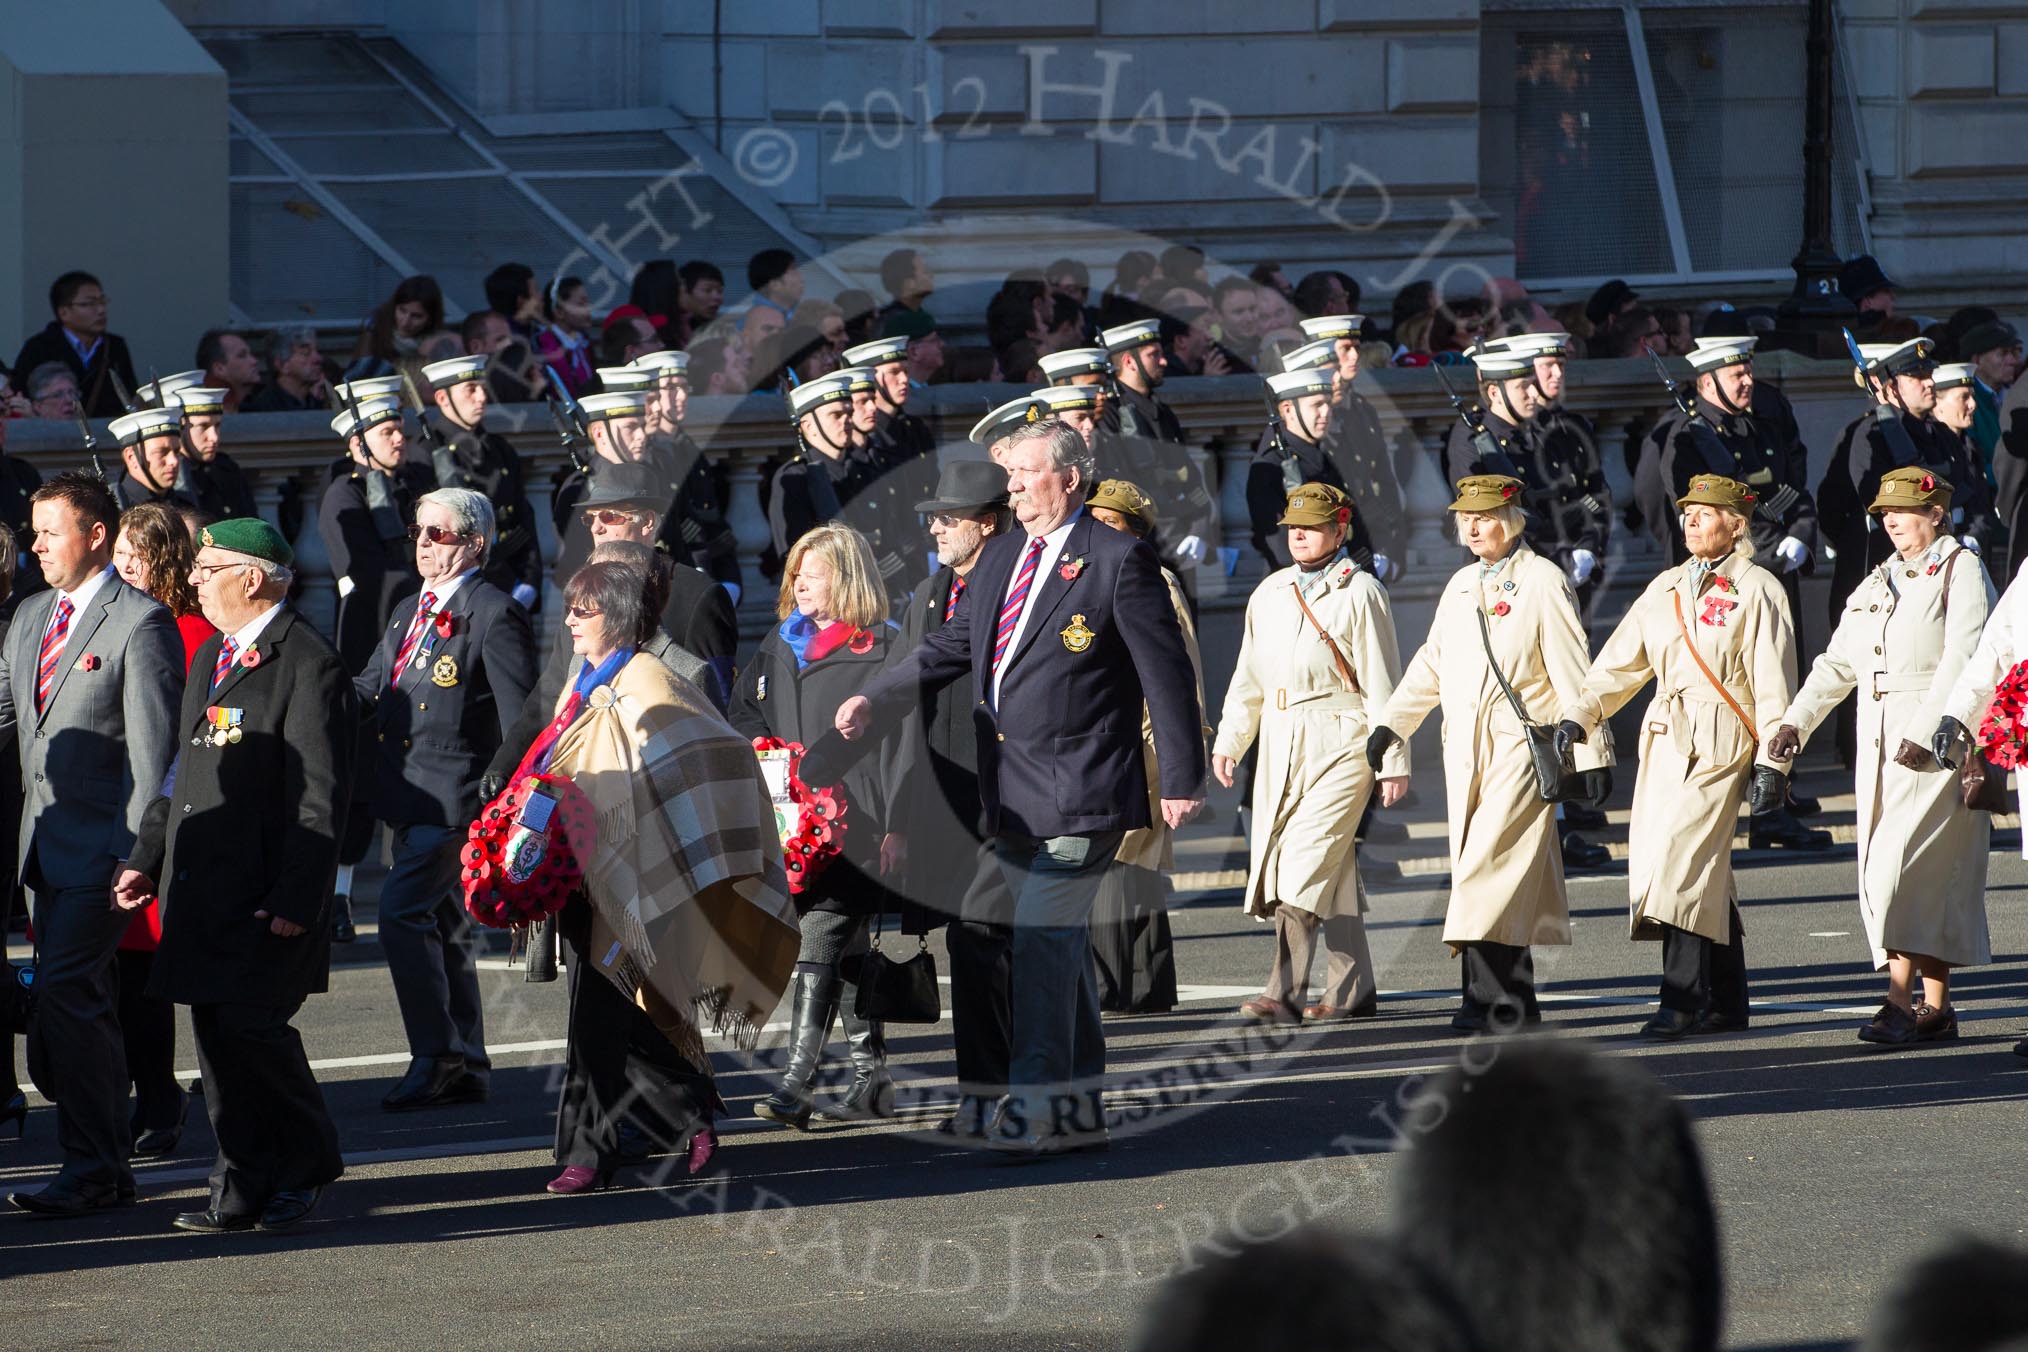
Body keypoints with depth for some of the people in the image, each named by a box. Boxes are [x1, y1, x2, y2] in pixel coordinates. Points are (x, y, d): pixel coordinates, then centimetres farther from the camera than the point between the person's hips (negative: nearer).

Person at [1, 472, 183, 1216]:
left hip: (102, 846, -8)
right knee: (81, 1002, 11)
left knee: (65, 990, -15)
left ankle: (90, 1167, -10)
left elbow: (152, 751, -13)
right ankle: (107, 1162, 18)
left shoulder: (141, 624, -10)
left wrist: (134, 855, -17)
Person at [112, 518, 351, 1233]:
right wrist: (148, 858, 17)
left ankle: (306, 1165, 8)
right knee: (215, 1036, 6)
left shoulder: (307, 664, -11)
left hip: (266, 896, -8)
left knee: (250, 1024, -12)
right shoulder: (211, 655, 17)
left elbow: (320, 797, -14)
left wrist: (296, 898, -19)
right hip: (201, 890, 8)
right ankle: (244, 1189, 11)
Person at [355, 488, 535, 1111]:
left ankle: (436, 1056, -9)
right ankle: (466, 1067, 19)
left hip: (453, 794, -9)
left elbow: (518, 719, -12)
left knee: (402, 910, -16)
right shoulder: (409, 614, 18)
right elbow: (370, 690, 19)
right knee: (443, 924, 12)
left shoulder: (494, 615, -10)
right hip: (408, 795, 9)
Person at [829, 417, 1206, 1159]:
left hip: (1078, 790, -8)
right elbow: (950, 648, 20)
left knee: (1041, 938, -14)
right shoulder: (1002, 556, 14)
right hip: (1014, 791, 8)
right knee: (1059, 945, 12)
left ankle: (1033, 1104, -14)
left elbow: (1166, 672, -7)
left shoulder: (1118, 561, -9)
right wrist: (876, 700, 7)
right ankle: (1080, 1109, 18)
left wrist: (1182, 781, -8)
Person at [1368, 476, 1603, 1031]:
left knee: (1493, 865, -15)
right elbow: (1431, 663, 22)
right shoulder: (1461, 585, 16)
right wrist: (1389, 725, 13)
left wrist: (1592, 756, -9)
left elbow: (1573, 672, -7)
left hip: (1521, 745, -7)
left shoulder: (1544, 582, -5)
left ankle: (1492, 1000, -16)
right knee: (1488, 869, 5)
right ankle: (1517, 1000, 8)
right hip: (1464, 749, 7)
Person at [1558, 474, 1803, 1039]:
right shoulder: (1666, 588, 17)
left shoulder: (1756, 590, -3)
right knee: (1705, 870, 7)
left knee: (1683, 854, -16)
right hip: (1667, 737, 7)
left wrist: (1771, 763, -11)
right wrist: (1577, 717, 6)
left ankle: (1684, 1001, -17)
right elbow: (1620, 662, 18)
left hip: (1722, 739, -7)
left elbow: (1773, 682, -6)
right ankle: (1726, 1002, 13)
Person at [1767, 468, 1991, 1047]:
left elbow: (1961, 660, -14)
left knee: (1904, 864, -16)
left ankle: (1901, 1004, -18)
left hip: (1941, 742, -7)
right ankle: (1936, 1007, 8)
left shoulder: (1962, 570, -4)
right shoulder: (1878, 583, 18)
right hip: (1879, 742, 7)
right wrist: (1795, 720, 4)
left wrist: (1926, 733, -22)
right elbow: (1839, 662, 17)